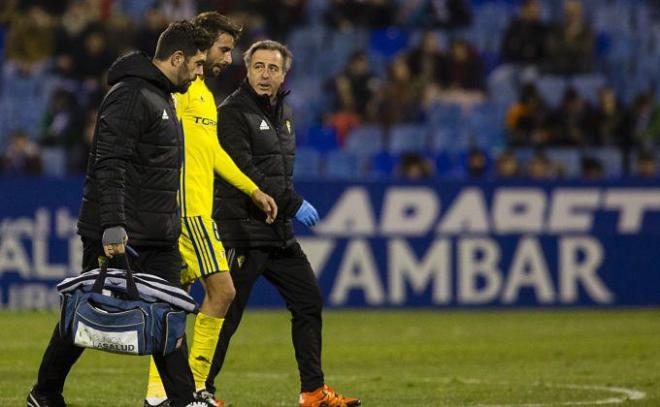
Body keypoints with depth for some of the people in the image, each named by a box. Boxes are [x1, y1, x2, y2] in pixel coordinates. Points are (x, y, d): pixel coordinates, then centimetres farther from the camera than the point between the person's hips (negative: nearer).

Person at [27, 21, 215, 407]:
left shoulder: (162, 97, 17)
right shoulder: (130, 96, -15)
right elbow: (109, 165, -23)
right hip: (120, 237, -9)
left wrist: (170, 223, 23)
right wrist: (112, 226, -30)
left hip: (159, 238, 9)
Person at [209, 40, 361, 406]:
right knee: (227, 313, -6)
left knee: (309, 302, 9)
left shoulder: (284, 113, 15)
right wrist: (294, 204, -18)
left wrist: (288, 205, 12)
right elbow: (245, 174, -19)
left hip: (279, 231, 9)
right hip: (243, 231, -9)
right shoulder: (233, 113, -12)